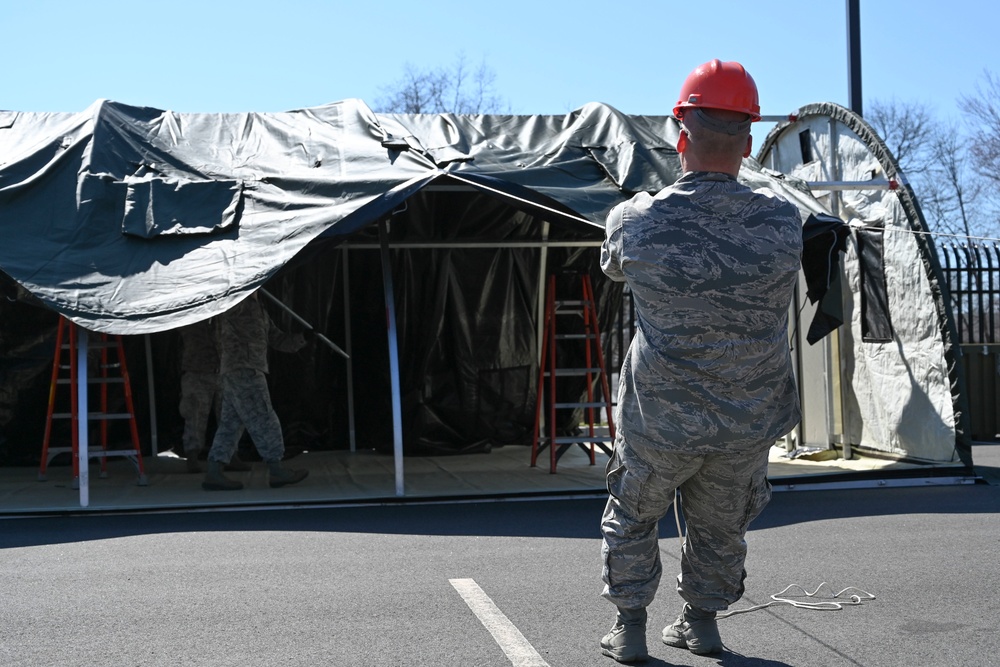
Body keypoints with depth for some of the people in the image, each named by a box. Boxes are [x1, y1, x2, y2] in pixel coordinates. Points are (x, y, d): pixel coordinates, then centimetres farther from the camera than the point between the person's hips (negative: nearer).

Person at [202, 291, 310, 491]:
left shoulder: (256, 307, 22)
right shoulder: (236, 304, -5)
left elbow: (275, 337, 22)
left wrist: (295, 341, 5)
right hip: (243, 371, -10)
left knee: (230, 423, 7)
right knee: (263, 421, -5)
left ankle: (214, 474, 5)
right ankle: (276, 471, 0)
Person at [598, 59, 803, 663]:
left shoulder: (637, 221, -17)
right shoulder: (782, 221, -13)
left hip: (661, 420, -1)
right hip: (750, 425, 2)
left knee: (632, 519, 22)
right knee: (720, 525, 25)